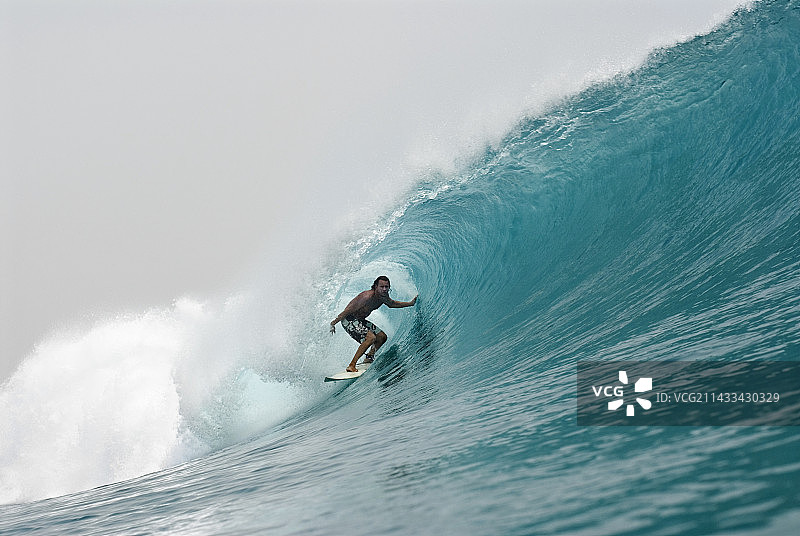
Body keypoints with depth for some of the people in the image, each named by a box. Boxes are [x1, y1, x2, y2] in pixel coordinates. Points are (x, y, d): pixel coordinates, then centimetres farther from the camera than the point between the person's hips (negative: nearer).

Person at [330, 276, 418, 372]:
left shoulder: (384, 296, -3)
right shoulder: (368, 297, -31)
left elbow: (391, 304, 22)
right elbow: (348, 310, -27)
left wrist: (410, 303, 21)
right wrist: (334, 323, -24)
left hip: (360, 320, 9)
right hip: (349, 320, -9)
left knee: (382, 337, 12)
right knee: (371, 337, -26)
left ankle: (369, 358, 29)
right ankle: (351, 366, -24)